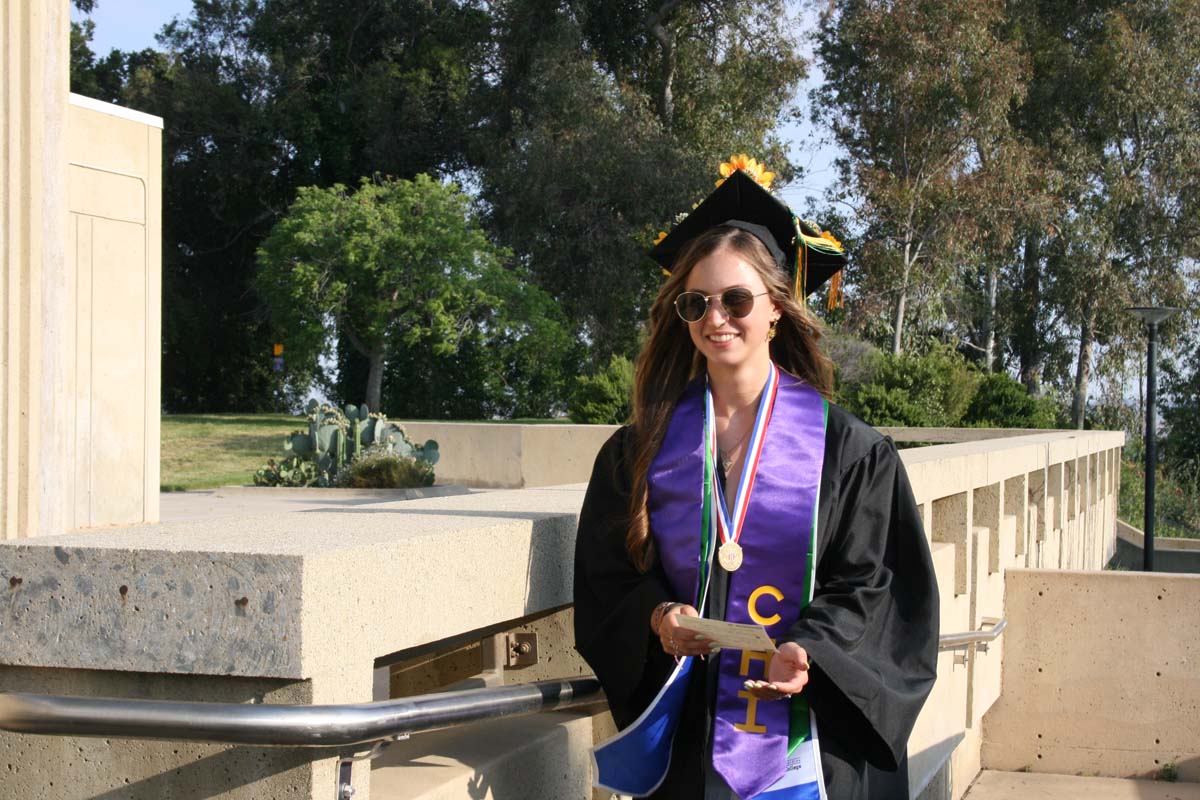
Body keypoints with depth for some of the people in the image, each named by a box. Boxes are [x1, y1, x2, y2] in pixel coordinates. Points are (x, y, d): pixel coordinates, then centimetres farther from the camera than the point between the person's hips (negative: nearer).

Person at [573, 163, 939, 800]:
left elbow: (869, 582, -3)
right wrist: (658, 616, -14)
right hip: (684, 731, 2)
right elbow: (609, 577, 6)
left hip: (806, 732, -1)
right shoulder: (642, 449, 4)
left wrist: (808, 650, -19)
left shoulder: (845, 449, -1)